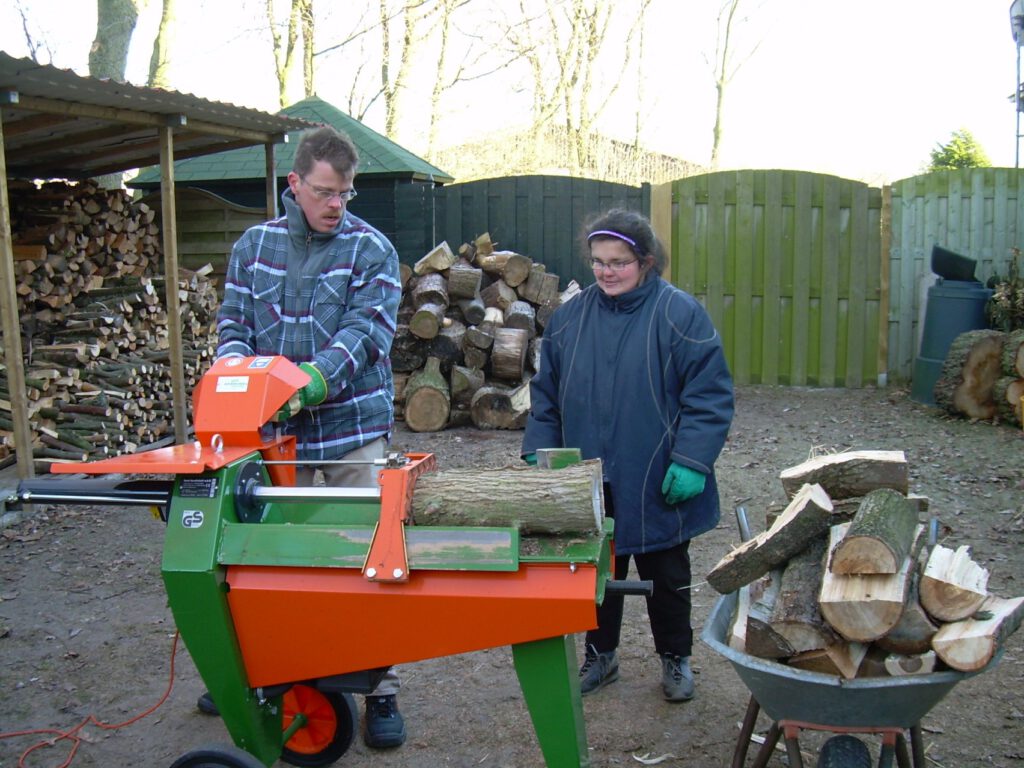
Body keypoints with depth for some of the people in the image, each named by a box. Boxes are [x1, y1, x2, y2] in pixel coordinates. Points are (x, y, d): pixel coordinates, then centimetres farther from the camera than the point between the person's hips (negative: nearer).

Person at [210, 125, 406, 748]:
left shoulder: (372, 249, -2)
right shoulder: (255, 245, 10)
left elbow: (367, 329, -14)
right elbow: (234, 324, 8)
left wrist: (316, 378, -31)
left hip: (353, 427, -3)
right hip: (276, 429, 3)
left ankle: (381, 690, 10)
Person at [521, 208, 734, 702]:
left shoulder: (679, 313, -10)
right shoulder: (570, 317, 3)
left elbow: (710, 395, -12)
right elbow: (546, 396, 10)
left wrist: (691, 461, -18)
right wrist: (538, 455, 3)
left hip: (657, 486, -3)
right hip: (590, 486, 3)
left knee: (667, 577, 15)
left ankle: (675, 659, 34)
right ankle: (599, 655, 36)